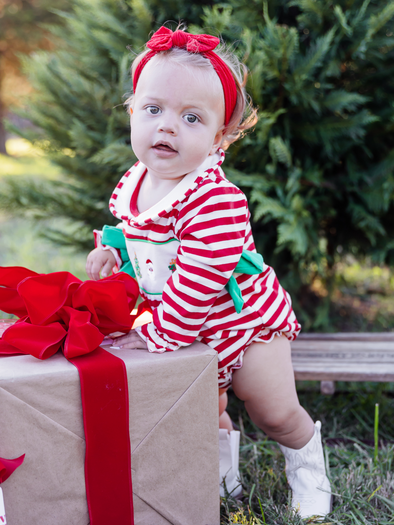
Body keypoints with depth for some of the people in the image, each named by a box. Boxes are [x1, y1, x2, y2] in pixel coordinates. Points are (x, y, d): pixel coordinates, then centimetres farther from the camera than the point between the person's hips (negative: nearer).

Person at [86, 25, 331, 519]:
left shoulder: (217, 201, -36)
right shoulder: (130, 185, -8)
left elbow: (196, 285, -38)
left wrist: (156, 336, -30)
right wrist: (112, 253, -7)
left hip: (244, 319, -6)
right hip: (185, 330, 6)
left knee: (275, 413, 8)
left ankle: (307, 467, 39)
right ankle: (223, 475, 45)